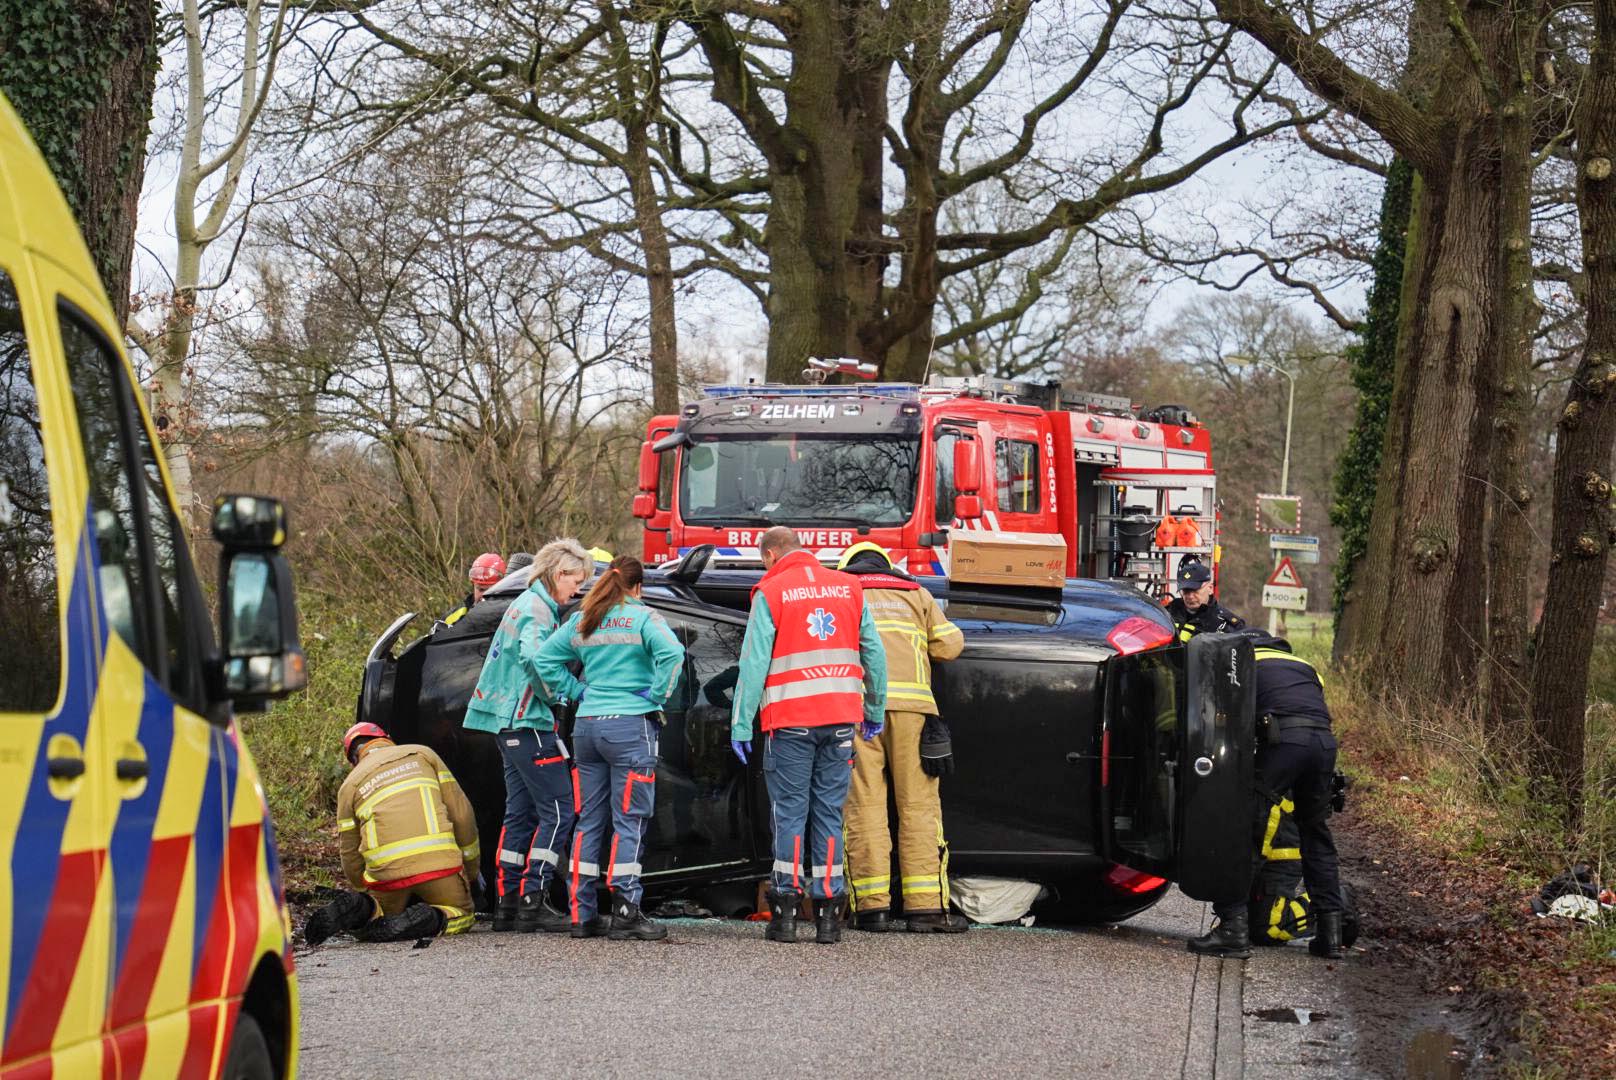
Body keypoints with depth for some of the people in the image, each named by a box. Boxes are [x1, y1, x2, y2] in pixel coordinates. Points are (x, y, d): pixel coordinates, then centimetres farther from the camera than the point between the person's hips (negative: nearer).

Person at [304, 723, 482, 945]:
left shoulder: (350, 785, 18)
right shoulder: (422, 754, 19)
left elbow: (351, 854, 17)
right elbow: (462, 812, 14)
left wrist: (366, 892, 31)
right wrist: (470, 869, 22)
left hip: (386, 869, 1)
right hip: (439, 861, -1)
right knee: (462, 916, 20)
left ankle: (358, 908, -12)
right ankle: (430, 918, -14)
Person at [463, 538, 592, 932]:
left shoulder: (525, 604, 19)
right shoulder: (538, 609, -12)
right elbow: (533, 656, -30)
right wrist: (553, 693, -15)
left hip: (510, 724, 10)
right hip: (528, 722, -10)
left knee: (521, 812, 13)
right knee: (558, 810, -8)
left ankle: (508, 900, 14)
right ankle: (533, 900, -10)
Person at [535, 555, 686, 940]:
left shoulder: (582, 620, 11)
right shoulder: (643, 618, -5)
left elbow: (545, 658, 11)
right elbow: (672, 653, -21)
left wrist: (577, 692, 12)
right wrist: (656, 695, -9)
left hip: (587, 726, 6)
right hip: (630, 725, -5)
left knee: (589, 820, 11)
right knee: (630, 821, -2)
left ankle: (581, 913, 12)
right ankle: (625, 914, -4)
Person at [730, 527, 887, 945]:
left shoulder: (770, 593, -2)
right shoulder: (849, 588, 10)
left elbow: (754, 664, -5)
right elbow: (874, 655, 11)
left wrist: (741, 724, -2)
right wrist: (875, 711, 19)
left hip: (790, 722, -3)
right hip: (840, 719, 3)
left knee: (789, 812, 2)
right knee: (829, 812, 6)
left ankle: (786, 909, -1)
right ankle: (829, 911, 4)